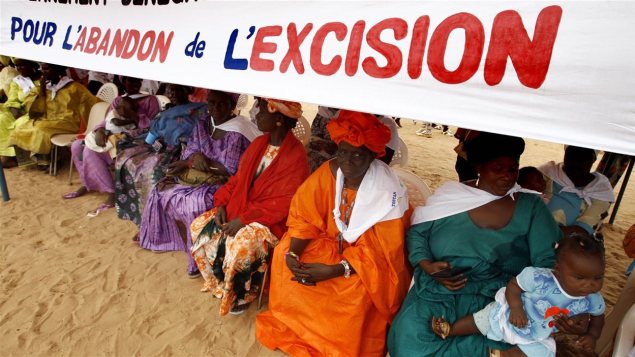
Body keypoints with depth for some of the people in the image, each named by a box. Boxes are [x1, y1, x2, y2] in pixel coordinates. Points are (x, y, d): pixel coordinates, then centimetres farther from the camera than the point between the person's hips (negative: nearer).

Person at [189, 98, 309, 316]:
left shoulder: (295, 155, -20)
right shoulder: (259, 143, 3)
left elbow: (283, 203, -21)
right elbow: (238, 178, 11)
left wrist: (243, 220, -22)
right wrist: (222, 204, -5)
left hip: (272, 219, -7)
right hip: (239, 206, 8)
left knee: (241, 244, -31)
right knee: (199, 226, -3)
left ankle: (242, 294, 0)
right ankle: (219, 281, 16)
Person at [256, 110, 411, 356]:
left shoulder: (388, 192, -27)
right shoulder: (328, 172, -16)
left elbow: (377, 252, -24)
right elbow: (305, 217, -9)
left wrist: (334, 271, -32)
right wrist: (292, 253, -25)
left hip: (371, 261, -4)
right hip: (332, 242, 5)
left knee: (358, 290, -31)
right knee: (282, 254, -11)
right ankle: (291, 326, 10)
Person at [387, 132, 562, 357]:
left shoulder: (531, 206, 3)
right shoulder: (451, 194, 2)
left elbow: (546, 261, 0)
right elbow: (416, 232, 5)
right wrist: (427, 266, -12)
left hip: (497, 297, 0)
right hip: (439, 291, 0)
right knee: (409, 332, -23)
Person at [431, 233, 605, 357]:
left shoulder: (592, 300, -17)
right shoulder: (539, 278, -32)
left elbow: (599, 315, 6)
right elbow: (513, 285, -18)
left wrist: (592, 335, -8)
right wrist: (516, 307, -31)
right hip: (509, 314, -2)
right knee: (479, 321, 6)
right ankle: (449, 330, 31)